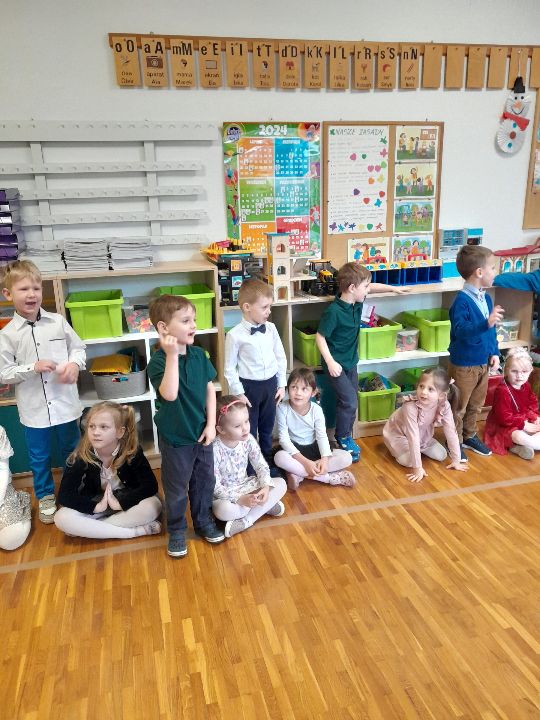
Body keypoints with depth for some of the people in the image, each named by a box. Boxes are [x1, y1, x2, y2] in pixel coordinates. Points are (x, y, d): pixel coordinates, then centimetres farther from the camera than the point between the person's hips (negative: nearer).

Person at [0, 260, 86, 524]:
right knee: (39, 457, 16)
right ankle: (45, 496, 38)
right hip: (34, 408, -1)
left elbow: (78, 347, 6)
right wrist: (33, 368, -20)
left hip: (64, 402, 1)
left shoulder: (58, 322, -5)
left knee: (72, 451, 19)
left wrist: (74, 364, -14)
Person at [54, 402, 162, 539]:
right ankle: (136, 531, -26)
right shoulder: (82, 456, -18)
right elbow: (64, 495, -17)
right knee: (61, 518, -26)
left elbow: (151, 486, -23)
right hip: (96, 506, 2)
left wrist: (121, 502, -31)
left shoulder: (132, 451, -20)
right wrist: (95, 506, -28)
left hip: (126, 503, -1)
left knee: (154, 505, -31)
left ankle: (91, 529, -20)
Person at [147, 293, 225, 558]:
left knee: (204, 481, 19)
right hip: (175, 437, -5)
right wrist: (172, 355, -38)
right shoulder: (158, 361, -20)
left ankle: (204, 521, 41)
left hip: (202, 433, 5)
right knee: (176, 488, 12)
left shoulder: (198, 354, -3)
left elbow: (210, 389, 3)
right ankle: (176, 531, 33)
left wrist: (211, 424, -2)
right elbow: (169, 394, -35)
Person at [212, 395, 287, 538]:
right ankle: (266, 506, -14)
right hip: (225, 494, -5)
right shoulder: (215, 450, -27)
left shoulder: (248, 439, -12)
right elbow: (215, 486, -23)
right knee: (223, 510, -38)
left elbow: (261, 465, -4)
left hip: (246, 486, 6)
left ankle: (245, 522, -17)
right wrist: (240, 499, -32)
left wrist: (266, 486, -23)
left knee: (281, 484, -11)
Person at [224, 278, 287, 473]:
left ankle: (268, 462, 38)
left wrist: (281, 385, 7)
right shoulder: (235, 335, -16)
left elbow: (280, 357, 7)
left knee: (267, 428, 20)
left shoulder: (271, 328, -1)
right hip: (249, 386, -4)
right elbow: (230, 368, -10)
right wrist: (238, 393, -10)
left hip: (270, 384, 5)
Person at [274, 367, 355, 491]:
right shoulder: (283, 408, -19)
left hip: (313, 448, 2)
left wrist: (325, 459, -31)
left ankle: (299, 474, -22)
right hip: (294, 449, -2)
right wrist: (305, 462, -28)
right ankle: (331, 477, -28)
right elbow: (284, 438, -20)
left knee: (346, 458, -17)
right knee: (279, 457, -37)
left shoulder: (316, 410, -12)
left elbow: (322, 436, -11)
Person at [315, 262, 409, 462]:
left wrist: (393, 288, 13)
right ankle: (342, 439, 13)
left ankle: (346, 437, 30)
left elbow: (372, 287, 16)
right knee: (349, 401, -8)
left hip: (351, 361, 8)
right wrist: (330, 362, -25)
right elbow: (320, 337, -20)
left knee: (350, 402, 14)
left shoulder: (357, 301, -5)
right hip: (336, 364, -8)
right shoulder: (333, 311, -26)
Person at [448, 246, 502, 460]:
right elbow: (461, 331, -34)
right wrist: (486, 323, -45)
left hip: (483, 363, 8)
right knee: (459, 407, 8)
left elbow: (491, 330, 13)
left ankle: (469, 436, 40)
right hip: (464, 365, -8)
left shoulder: (486, 298, 4)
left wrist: (494, 353, 6)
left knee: (475, 405, 22)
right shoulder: (462, 301, -23)